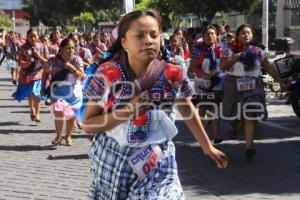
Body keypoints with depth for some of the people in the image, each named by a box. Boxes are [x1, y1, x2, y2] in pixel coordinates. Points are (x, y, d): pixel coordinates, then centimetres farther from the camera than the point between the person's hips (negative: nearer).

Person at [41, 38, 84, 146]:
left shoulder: (76, 60, -11)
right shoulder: (53, 60, -11)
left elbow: (81, 76, -15)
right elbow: (45, 73, 6)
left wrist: (72, 67, -26)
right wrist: (43, 87, 6)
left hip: (73, 91, 2)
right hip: (58, 91, -1)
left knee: (71, 116, 7)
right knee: (59, 112, -19)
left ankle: (68, 136, 33)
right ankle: (58, 136, 4)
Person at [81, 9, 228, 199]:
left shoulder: (173, 75, -9)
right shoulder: (108, 74, -13)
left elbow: (187, 108, 11)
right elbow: (87, 125, -11)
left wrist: (207, 146, 16)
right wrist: (127, 111, -22)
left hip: (157, 162, 0)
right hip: (112, 160, 0)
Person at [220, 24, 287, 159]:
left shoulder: (258, 51, 7)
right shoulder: (230, 50, 2)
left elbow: (269, 68, 9)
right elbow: (222, 66, -8)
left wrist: (280, 82, 5)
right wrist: (235, 58, -20)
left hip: (253, 86, 0)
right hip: (234, 86, 0)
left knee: (251, 115, -14)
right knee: (235, 113, 11)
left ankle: (249, 145, -16)